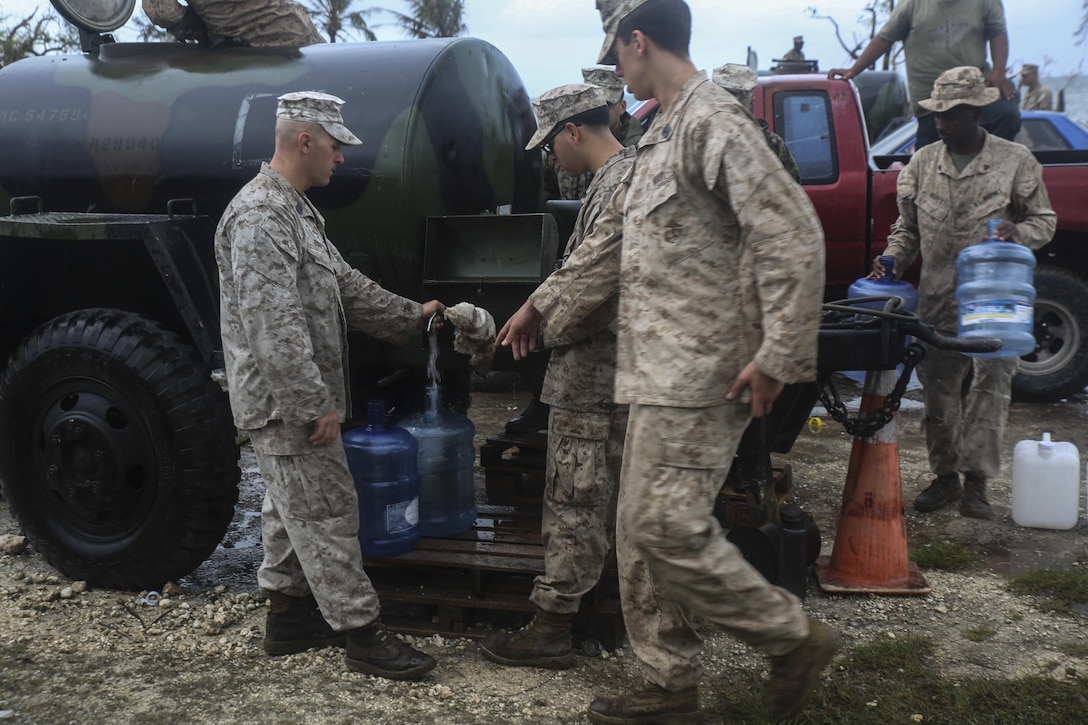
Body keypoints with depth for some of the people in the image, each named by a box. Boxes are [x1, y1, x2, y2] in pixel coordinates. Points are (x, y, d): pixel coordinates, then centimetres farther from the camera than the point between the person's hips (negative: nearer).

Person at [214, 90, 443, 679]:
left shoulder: (295, 209, 14)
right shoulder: (260, 217, -20)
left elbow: (344, 284, 20)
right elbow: (274, 326, -26)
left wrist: (413, 315, 21)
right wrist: (315, 405, -25)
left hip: (294, 402, 11)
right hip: (287, 404, -11)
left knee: (291, 509, 18)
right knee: (326, 513, -4)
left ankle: (287, 618, 30)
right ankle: (361, 634, 3)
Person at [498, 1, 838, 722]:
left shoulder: (714, 122, -12)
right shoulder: (662, 133, 20)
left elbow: (793, 235, -20)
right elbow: (611, 240, 28)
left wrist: (777, 357, -21)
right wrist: (543, 306, 32)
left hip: (699, 372, -10)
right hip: (658, 371, 10)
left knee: (667, 526, -11)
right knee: (640, 532, 11)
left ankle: (793, 638, 7)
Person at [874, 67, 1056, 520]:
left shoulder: (1015, 161, 2)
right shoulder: (922, 164, 10)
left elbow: (1044, 220, 8)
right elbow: (907, 226, 16)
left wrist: (1018, 233, -14)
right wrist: (891, 258, -2)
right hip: (937, 298, 3)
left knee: (990, 382, -8)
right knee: (938, 387, 6)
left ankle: (976, 479, 0)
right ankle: (945, 475, 18)